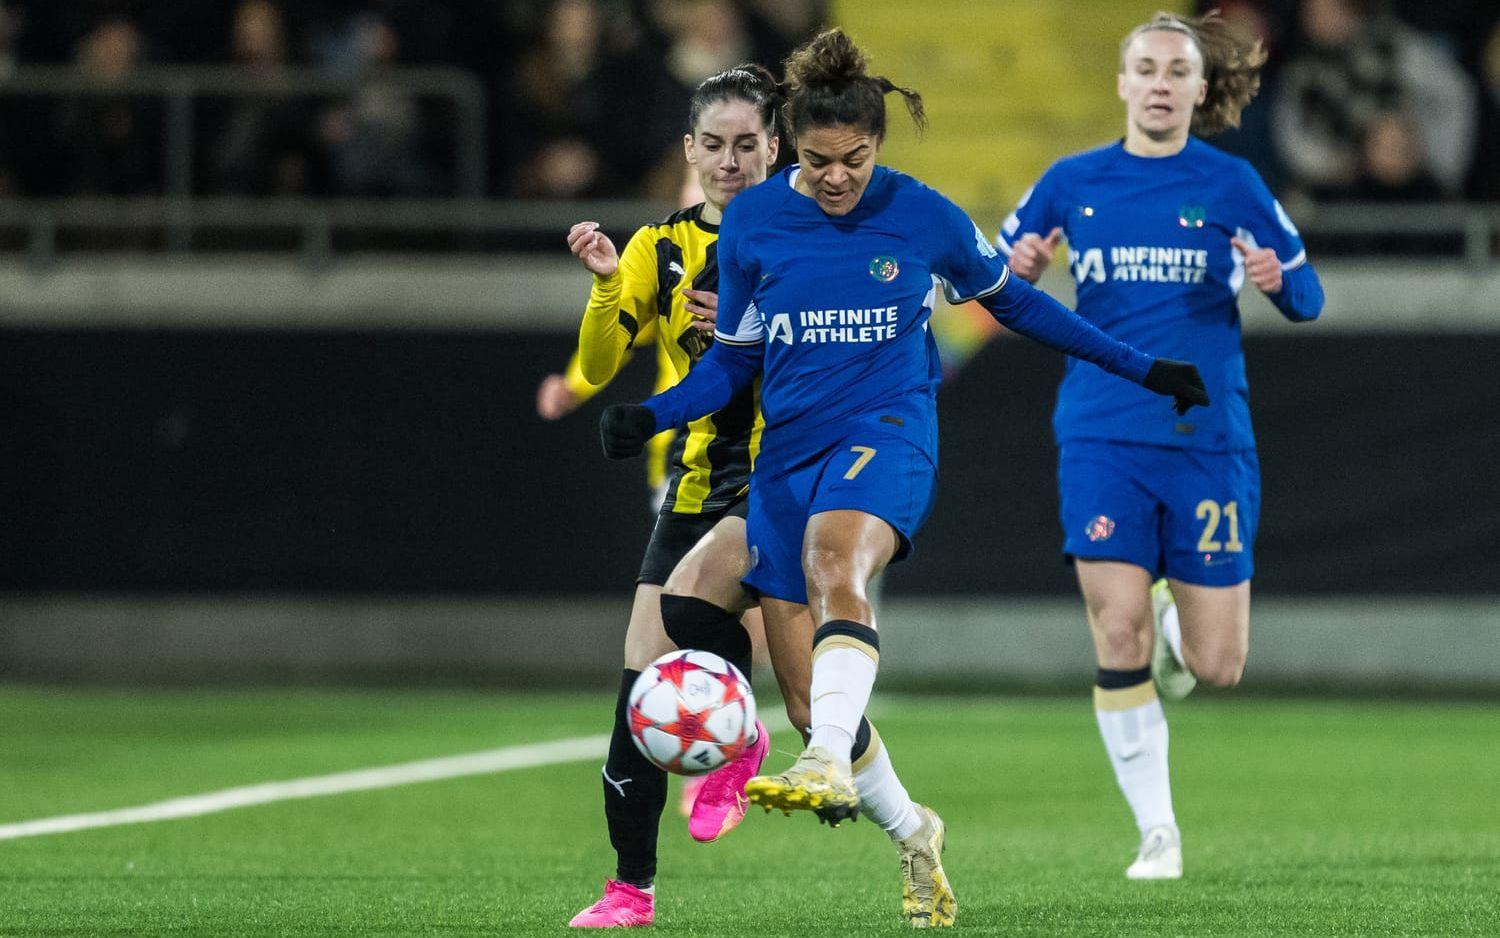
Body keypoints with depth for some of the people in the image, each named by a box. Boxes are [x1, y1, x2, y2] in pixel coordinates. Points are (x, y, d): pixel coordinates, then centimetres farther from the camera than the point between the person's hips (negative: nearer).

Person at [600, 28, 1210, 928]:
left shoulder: (923, 216, -2)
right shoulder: (751, 223, 2)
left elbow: (1011, 299, 14)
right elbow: (733, 358, 11)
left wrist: (1141, 368, 17)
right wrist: (653, 414, -7)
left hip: (889, 428, -4)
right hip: (789, 448, 4)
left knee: (835, 560, -38)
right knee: (805, 688, 3)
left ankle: (831, 766, -54)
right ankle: (912, 832, 26)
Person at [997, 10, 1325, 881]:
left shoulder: (1231, 183, 2)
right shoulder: (1073, 182, 6)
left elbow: (1308, 299, 6)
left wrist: (1278, 280, -17)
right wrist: (1017, 271, -9)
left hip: (1208, 441, 0)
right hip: (1104, 439, 1)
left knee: (1218, 668, -1)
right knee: (1119, 638, -11)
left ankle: (1176, 622, 36)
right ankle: (1157, 831, 3)